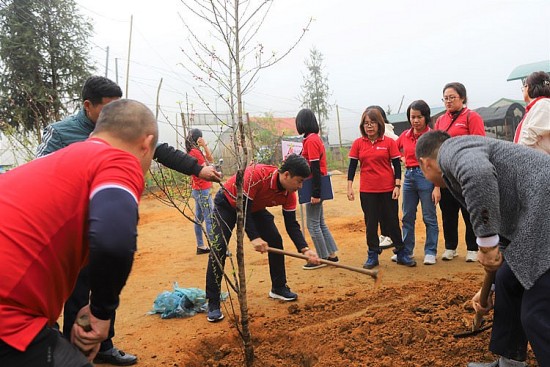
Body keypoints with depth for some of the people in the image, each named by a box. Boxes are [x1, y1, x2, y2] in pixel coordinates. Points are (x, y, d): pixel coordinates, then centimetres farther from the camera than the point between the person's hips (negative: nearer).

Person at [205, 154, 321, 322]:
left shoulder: (289, 194, -19)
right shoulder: (256, 174, -39)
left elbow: (291, 224, -14)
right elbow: (242, 209, -35)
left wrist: (305, 249, -26)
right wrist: (254, 238, -42)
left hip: (254, 207, 6)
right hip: (227, 203, -6)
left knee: (275, 241, -2)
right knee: (219, 248, -16)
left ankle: (278, 288, 17)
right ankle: (213, 304, -7)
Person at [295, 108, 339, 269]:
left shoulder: (310, 140, -16)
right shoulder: (315, 138, 12)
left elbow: (315, 168, -20)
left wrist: (315, 193, -20)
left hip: (314, 187, -9)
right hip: (317, 187, 9)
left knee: (313, 224, 0)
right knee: (320, 223, 16)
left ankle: (322, 258, 10)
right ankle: (332, 255, 23)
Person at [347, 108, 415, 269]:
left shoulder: (389, 142, -3)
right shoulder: (358, 144, 1)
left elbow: (397, 165, -1)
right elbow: (352, 165, 4)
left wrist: (397, 185, -7)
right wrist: (350, 187, -1)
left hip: (388, 190, -1)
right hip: (367, 191, 1)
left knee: (392, 222, 8)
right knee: (371, 223, 9)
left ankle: (401, 253, 22)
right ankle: (373, 255, 19)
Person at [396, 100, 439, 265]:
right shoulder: (405, 136, 7)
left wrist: (437, 187, -13)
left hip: (427, 176, -5)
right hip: (409, 176, 5)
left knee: (429, 217, 3)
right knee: (407, 217, 13)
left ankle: (430, 252, 15)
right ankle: (406, 250, 25)